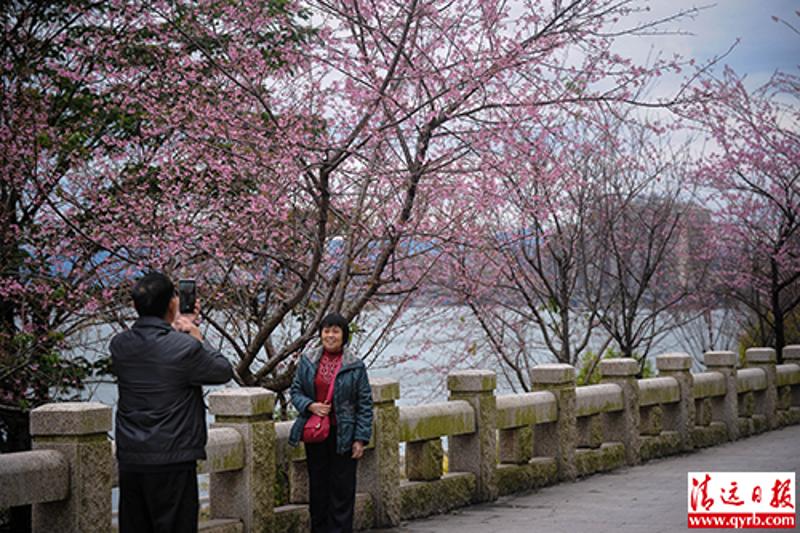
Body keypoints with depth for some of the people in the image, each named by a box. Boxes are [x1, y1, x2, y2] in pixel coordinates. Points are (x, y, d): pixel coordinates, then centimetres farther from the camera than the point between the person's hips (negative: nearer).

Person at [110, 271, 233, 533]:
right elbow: (224, 371, 0)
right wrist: (197, 338, 9)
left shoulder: (119, 345, 1)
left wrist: (175, 329, 20)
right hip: (172, 462, -5)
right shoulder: (185, 347, -16)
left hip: (129, 460, 6)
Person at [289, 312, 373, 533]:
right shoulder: (307, 362, 6)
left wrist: (361, 439, -8)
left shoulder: (355, 366, -2)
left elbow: (365, 404, -2)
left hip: (343, 435, -3)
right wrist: (311, 405, -12)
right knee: (318, 486, 10)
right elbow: (295, 391, 10)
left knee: (342, 488, 0)